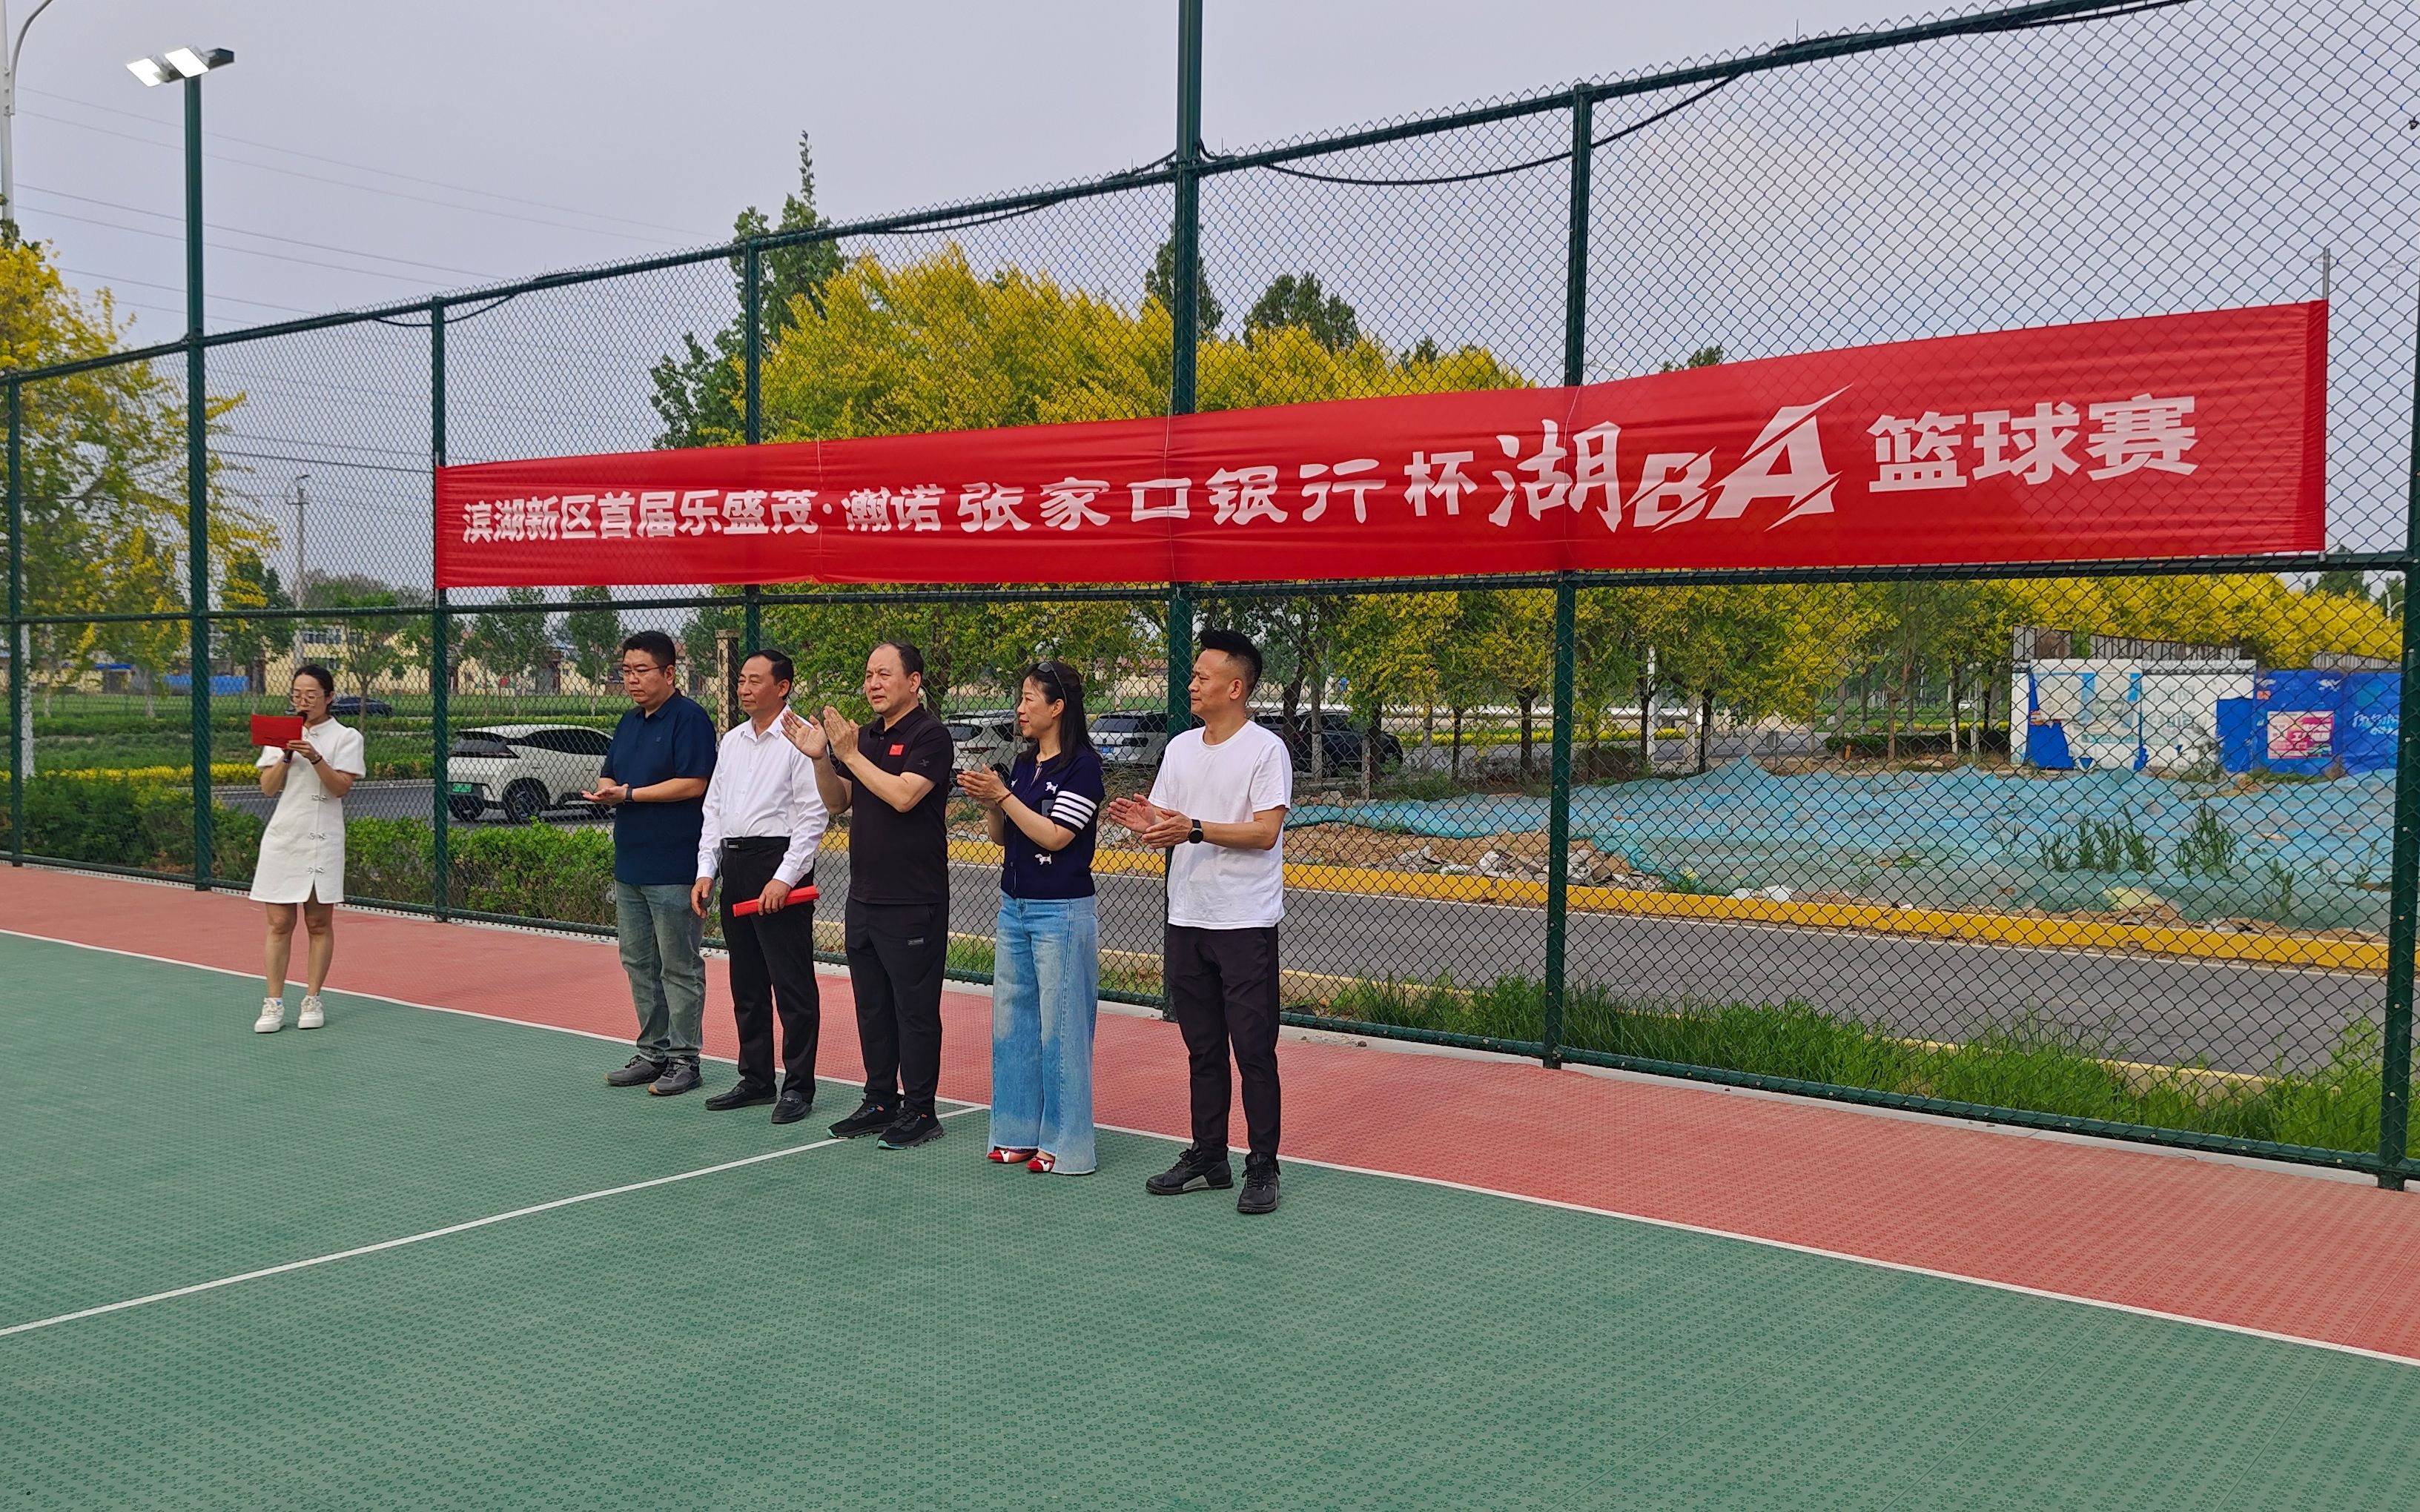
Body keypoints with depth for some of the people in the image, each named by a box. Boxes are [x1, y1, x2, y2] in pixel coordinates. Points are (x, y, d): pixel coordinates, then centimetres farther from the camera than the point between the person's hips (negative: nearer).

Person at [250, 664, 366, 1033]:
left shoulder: (346, 737, 2)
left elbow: (341, 787, -9)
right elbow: (267, 787, 4)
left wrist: (315, 758, -22)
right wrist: (286, 756, -10)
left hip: (323, 840, -2)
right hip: (281, 838, 2)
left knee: (319, 924, 3)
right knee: (279, 924, 1)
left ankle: (312, 1000, 12)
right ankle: (274, 1004, 5)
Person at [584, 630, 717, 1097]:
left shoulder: (689, 718, -10)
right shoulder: (629, 722, 16)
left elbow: (693, 783, -18)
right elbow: (610, 776, 21)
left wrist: (628, 794, -15)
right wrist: (605, 791, -3)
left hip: (673, 869, -9)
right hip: (629, 866, 9)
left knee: (679, 967, -2)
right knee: (639, 964, 14)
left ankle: (684, 1059, 5)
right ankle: (653, 1053, 24)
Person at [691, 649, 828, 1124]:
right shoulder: (732, 741, 17)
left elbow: (812, 815, -12)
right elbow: (714, 808, 20)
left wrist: (784, 878, -17)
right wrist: (706, 870, 10)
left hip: (779, 864, -8)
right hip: (733, 864, 8)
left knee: (791, 983, -5)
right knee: (746, 983, 13)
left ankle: (798, 1085, 3)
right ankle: (755, 1080, 22)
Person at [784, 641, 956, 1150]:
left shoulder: (930, 735, -10)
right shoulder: (865, 735, 14)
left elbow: (903, 795, -23)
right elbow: (836, 802, 16)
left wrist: (850, 754, -18)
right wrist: (820, 758, -1)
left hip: (913, 902, -8)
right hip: (864, 898, 8)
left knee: (915, 1008, -1)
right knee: (872, 1007, 14)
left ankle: (919, 1111, 8)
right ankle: (880, 1102, 25)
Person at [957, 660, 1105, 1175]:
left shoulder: (1082, 765, -11)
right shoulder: (1023, 764, 12)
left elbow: (1054, 836, -17)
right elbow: (1002, 837, 15)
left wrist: (1003, 796, -14)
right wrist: (988, 804, -3)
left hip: (1061, 913, -8)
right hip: (1014, 909, 8)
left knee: (1060, 1029, -2)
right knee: (1011, 1023, 12)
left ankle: (1064, 1145, 7)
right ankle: (1018, 1134, 22)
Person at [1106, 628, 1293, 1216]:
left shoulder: (1266, 750, -8)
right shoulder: (1181, 748, 11)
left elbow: (1265, 831, -17)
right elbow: (1164, 828, 12)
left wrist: (1195, 829, -25)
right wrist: (1147, 824, -10)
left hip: (1246, 924, -6)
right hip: (1187, 919, 6)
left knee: (1254, 1050, -3)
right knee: (1202, 1048, 13)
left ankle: (1262, 1168, 5)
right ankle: (1209, 1158, 23)